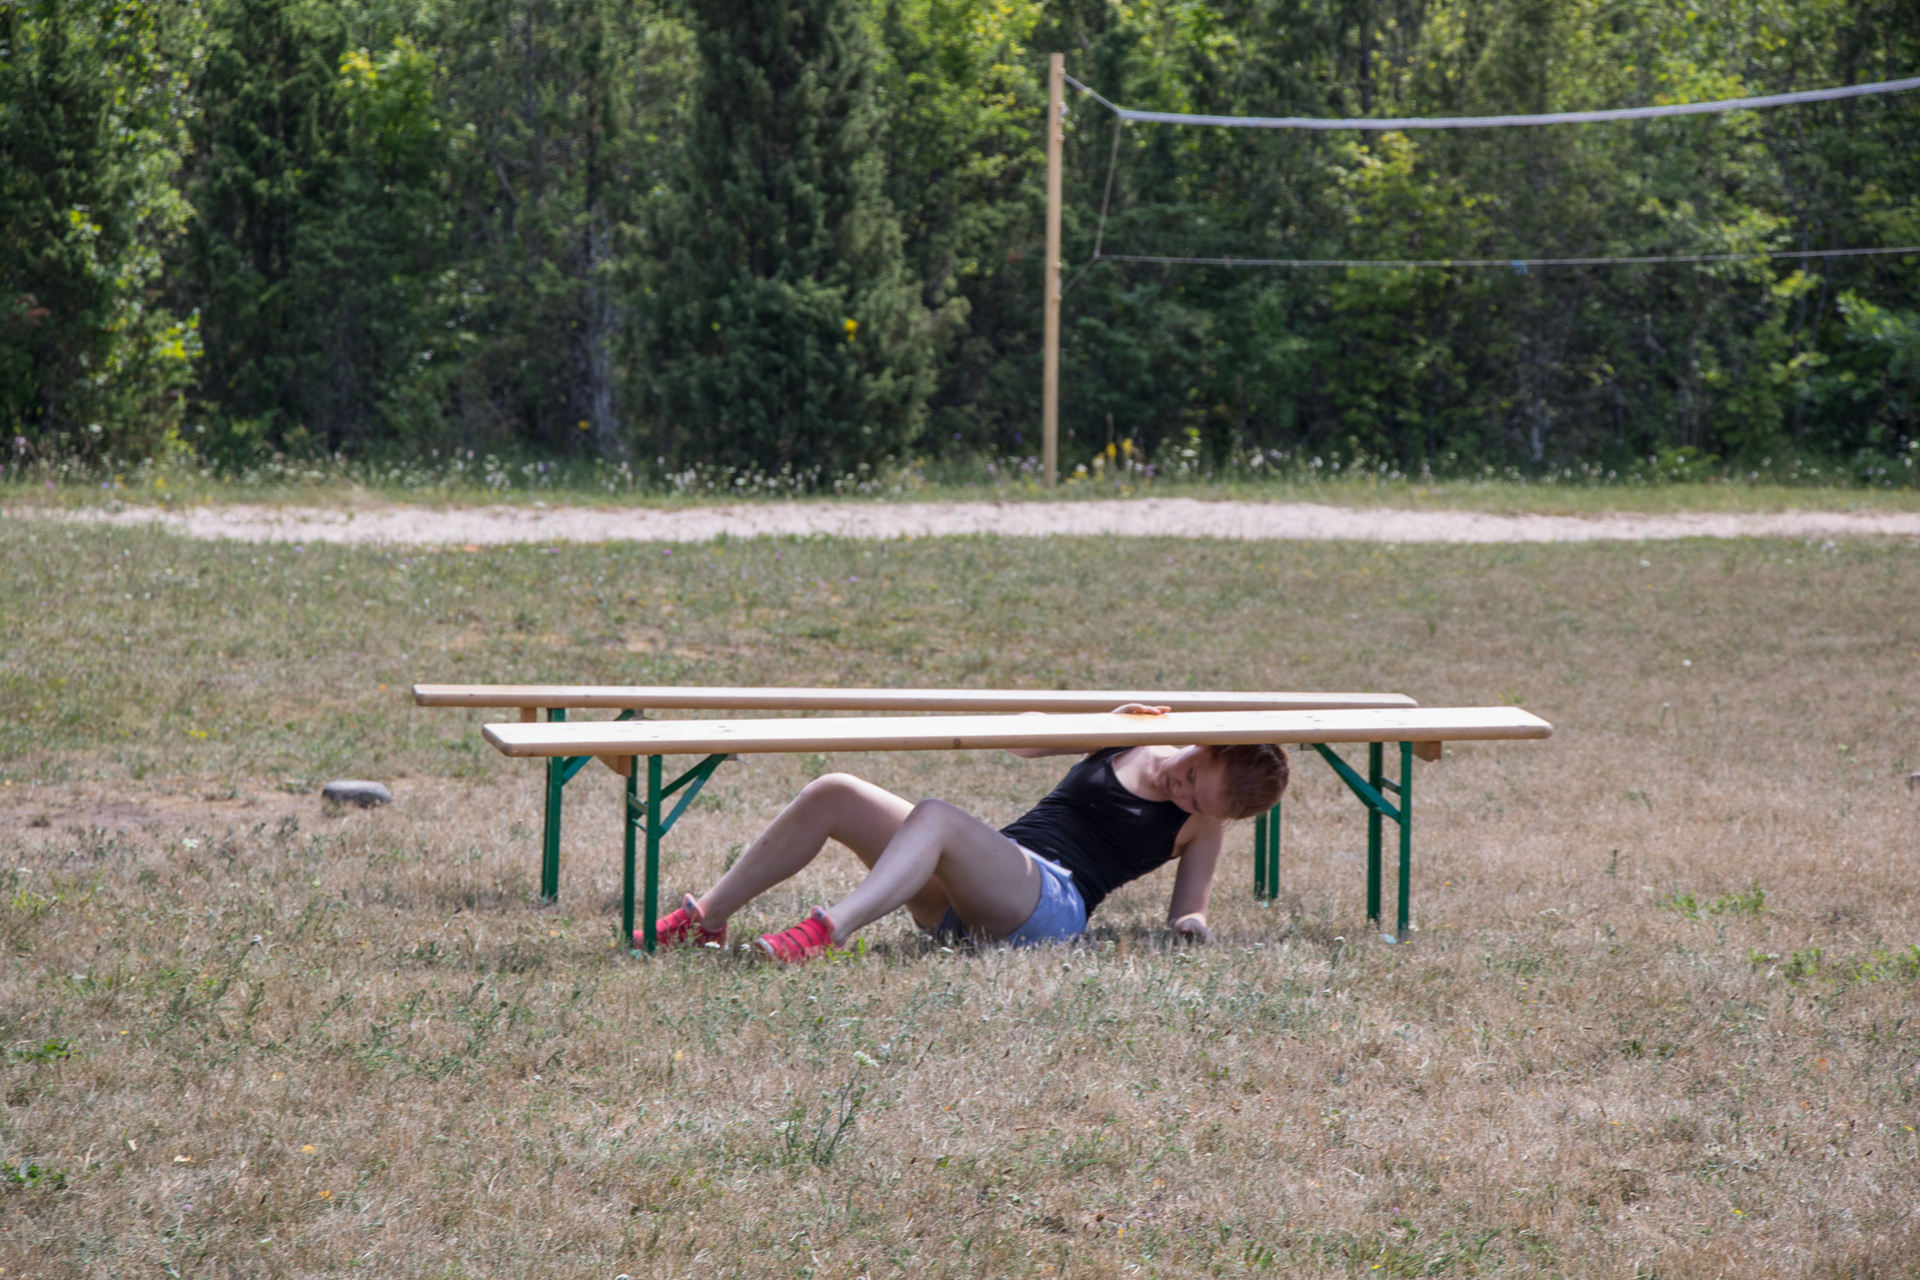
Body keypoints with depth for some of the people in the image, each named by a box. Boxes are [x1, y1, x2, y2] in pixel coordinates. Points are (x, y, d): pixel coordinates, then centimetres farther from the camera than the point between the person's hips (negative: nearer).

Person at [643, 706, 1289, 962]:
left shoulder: (1202, 825, 10)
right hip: (964, 902, 6)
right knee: (832, 796, -11)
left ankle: (827, 932, -53)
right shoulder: (1133, 741, 19)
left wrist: (1191, 924, -10)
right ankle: (706, 918, -10)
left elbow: (1188, 914, 14)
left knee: (935, 817, -36)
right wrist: (1106, 722, 5)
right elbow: (1023, 740, 20)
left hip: (1050, 904, -6)